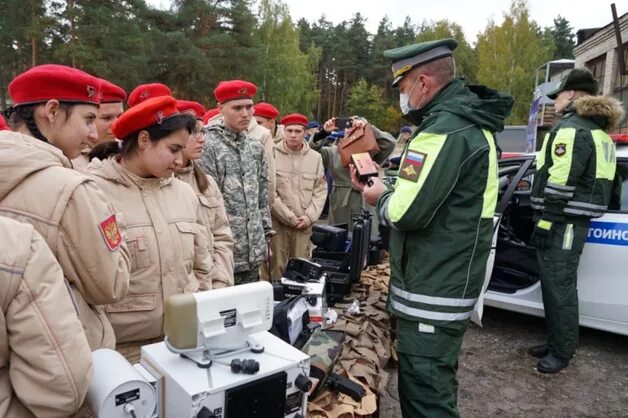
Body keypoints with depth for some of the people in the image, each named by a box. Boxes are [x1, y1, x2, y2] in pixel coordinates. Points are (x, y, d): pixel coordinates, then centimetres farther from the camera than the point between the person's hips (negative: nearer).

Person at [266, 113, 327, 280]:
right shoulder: (273, 154, -4)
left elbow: (320, 190, 8)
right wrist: (289, 217, -10)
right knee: (276, 267, 1)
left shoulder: (315, 157, 10)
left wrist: (309, 217, -4)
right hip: (277, 222, -3)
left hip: (304, 224, 3)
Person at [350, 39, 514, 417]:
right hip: (451, 282, 10)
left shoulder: (445, 130, -21)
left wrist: (381, 198, -5)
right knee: (436, 382, 24)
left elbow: (407, 213, -25)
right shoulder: (470, 120, 12)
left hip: (432, 293, -10)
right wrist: (388, 186, 7)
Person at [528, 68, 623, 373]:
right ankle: (556, 343, 27)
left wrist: (545, 221, -18)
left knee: (558, 286, -2)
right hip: (577, 219, 10)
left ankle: (561, 352, 9)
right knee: (558, 284, 16)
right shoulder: (598, 130, 19)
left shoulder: (571, 128, -13)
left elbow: (560, 183, -21)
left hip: (564, 221, -10)